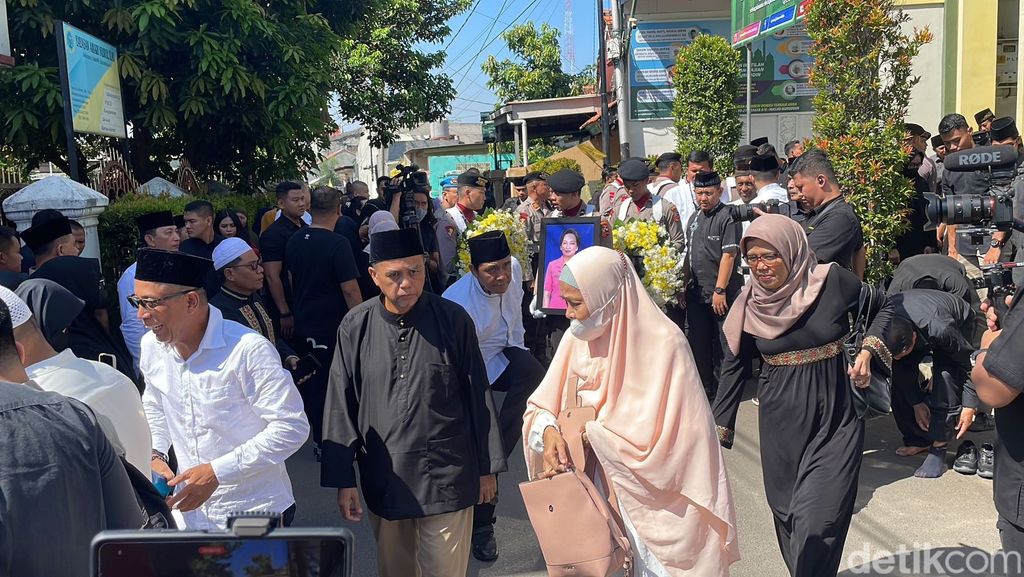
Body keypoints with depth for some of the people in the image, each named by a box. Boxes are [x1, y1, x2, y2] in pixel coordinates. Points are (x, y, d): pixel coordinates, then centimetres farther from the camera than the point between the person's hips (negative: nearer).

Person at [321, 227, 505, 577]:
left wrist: (487, 468, 4)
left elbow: (478, 397, -1)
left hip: (448, 478, -1)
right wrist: (343, 480, 1)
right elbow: (341, 407, 0)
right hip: (383, 479, 2)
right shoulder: (355, 327, -6)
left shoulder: (453, 320, -8)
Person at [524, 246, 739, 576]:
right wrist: (549, 430, -20)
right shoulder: (577, 339, -5)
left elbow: (656, 434, -22)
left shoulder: (664, 343, -21)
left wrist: (592, 431, -17)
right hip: (617, 491, 5)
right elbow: (542, 404, 1)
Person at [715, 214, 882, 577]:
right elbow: (735, 366, 3)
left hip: (835, 416, -3)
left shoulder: (833, 281, -11)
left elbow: (882, 311, 7)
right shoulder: (748, 304, -3)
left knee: (818, 518, -7)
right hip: (781, 423, 3)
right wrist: (720, 426, 3)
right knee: (787, 512, 13)